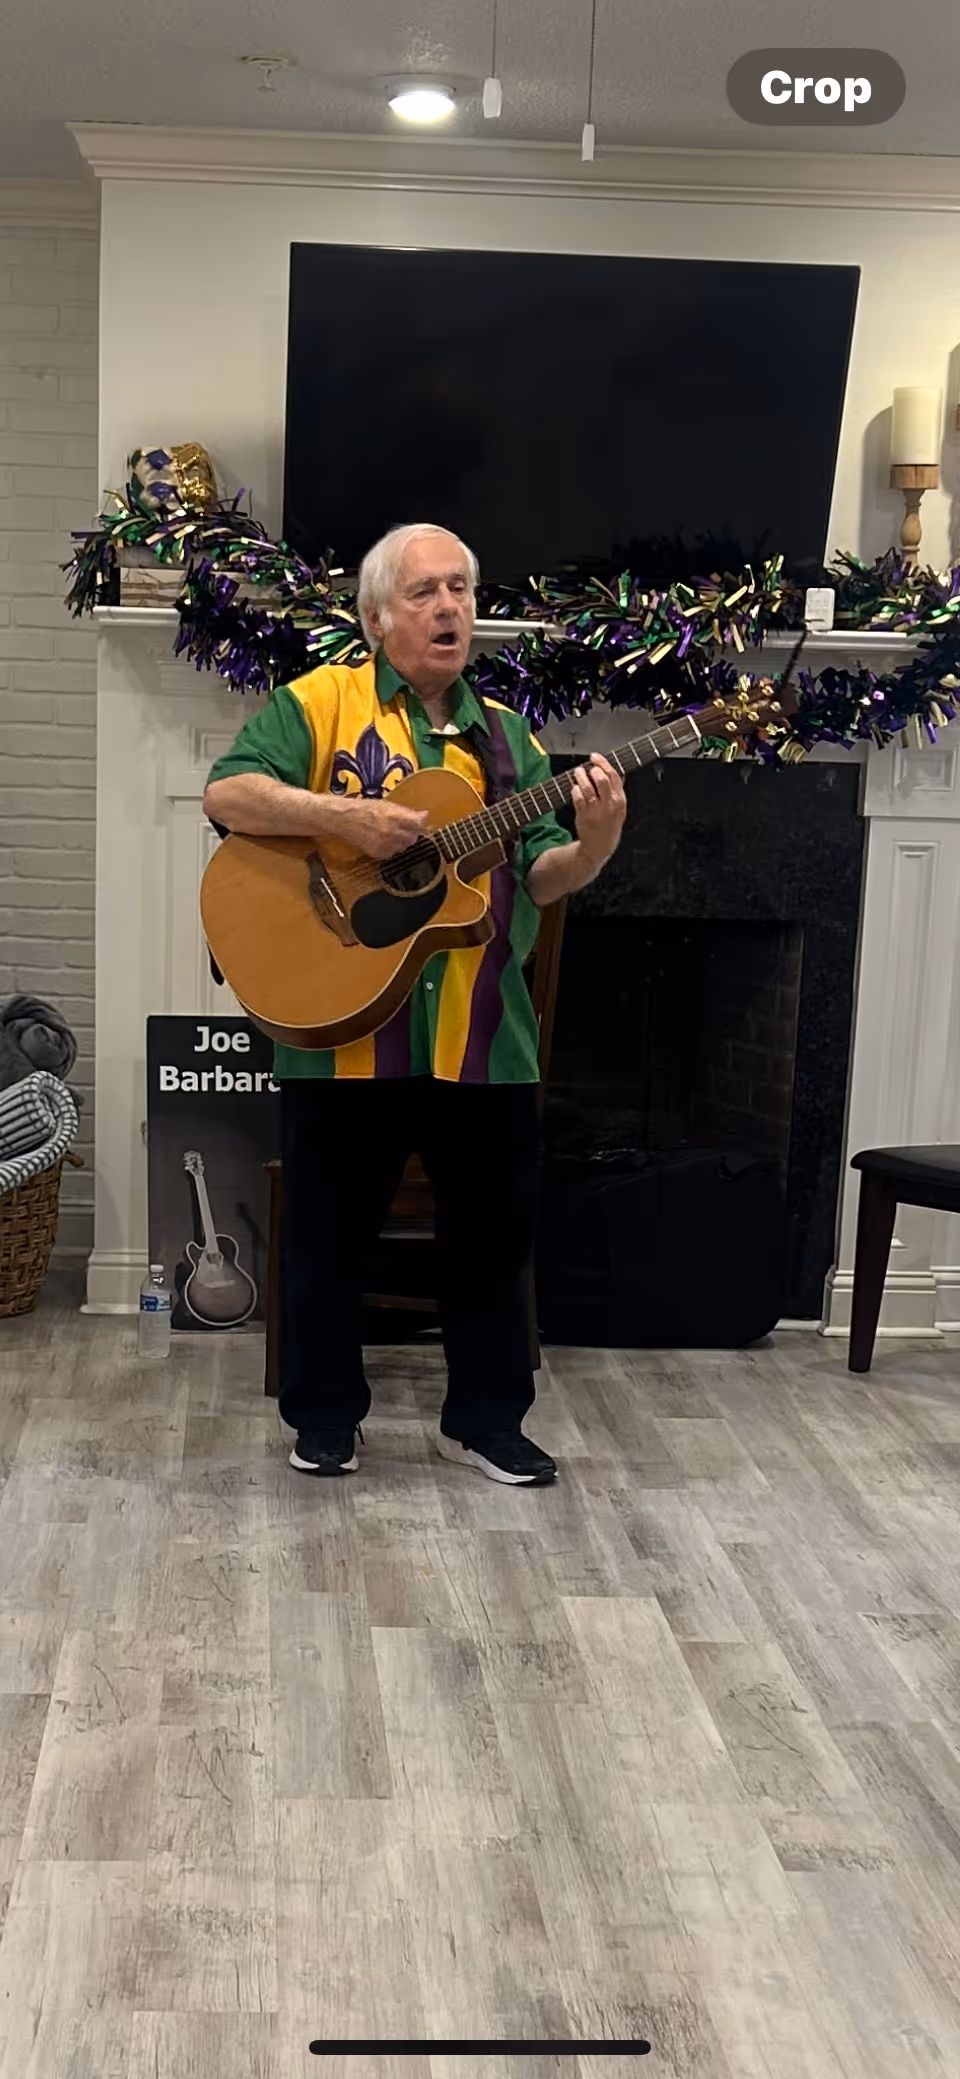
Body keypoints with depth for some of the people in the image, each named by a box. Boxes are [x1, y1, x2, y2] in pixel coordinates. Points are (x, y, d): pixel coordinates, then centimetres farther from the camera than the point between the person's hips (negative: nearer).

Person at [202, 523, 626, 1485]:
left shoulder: (503, 733, 12)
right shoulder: (321, 700, -1)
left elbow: (540, 877, 5)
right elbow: (226, 793, -13)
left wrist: (595, 846, -15)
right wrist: (344, 815, -24)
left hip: (482, 1038, 4)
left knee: (492, 1233, 11)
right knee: (329, 1234, 10)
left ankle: (484, 1418, 27)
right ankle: (323, 1416, 27)